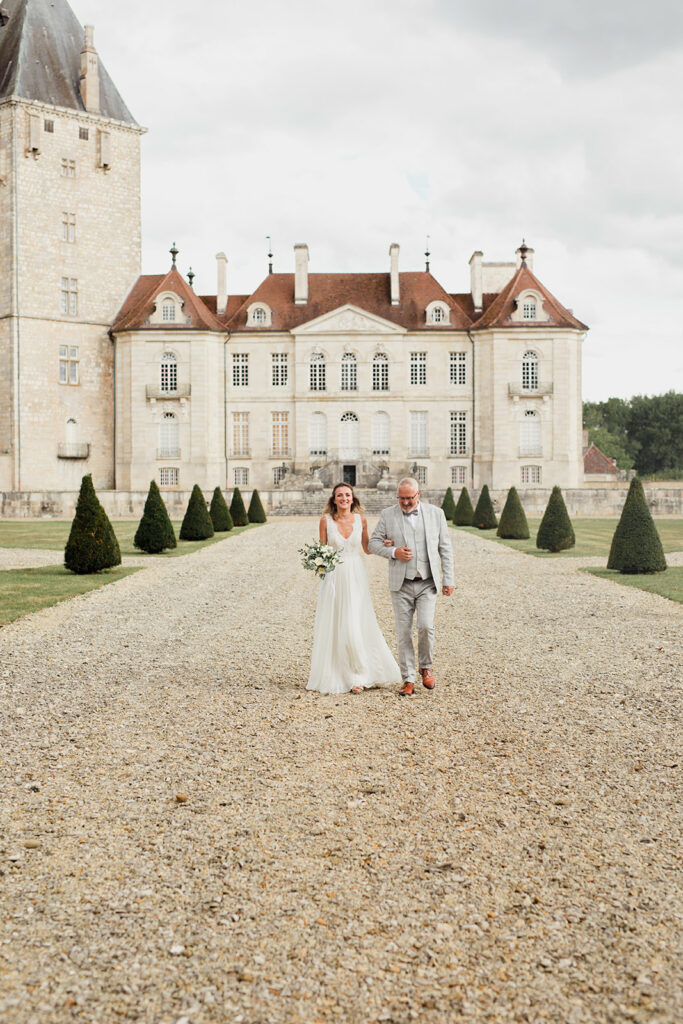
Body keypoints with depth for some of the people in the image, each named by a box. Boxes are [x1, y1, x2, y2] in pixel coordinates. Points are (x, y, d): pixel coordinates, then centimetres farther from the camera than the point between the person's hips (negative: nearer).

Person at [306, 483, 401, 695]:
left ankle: (358, 675, 9)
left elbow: (367, 548, 11)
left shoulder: (361, 519, 2)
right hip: (334, 577, 0)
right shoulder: (326, 520, -1)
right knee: (333, 628, 3)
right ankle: (338, 675, 16)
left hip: (356, 577, 0)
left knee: (355, 627, -5)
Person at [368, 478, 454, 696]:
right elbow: (373, 543, 7)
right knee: (403, 633, 1)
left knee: (426, 626, -13)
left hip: (427, 583, 0)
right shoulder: (388, 515, 3)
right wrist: (393, 552, -12)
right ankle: (408, 680, 11)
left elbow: (445, 549, 7)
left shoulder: (436, 513, 5)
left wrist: (449, 580, 3)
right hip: (401, 585, 1)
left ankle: (426, 666, 13)